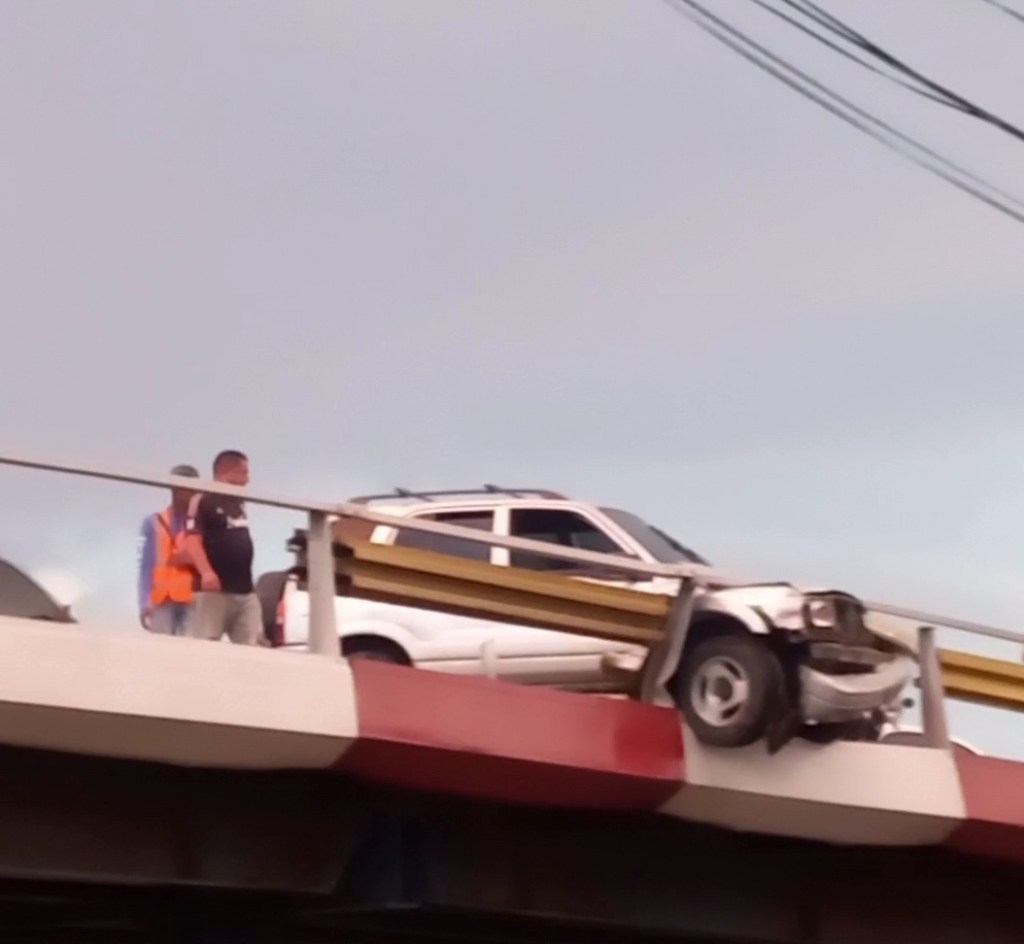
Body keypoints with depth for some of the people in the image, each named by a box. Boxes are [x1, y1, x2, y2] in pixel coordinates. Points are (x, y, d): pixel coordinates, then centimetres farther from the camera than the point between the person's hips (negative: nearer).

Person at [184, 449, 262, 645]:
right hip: (214, 590, -8)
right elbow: (192, 539, -16)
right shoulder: (202, 501, -5)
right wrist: (206, 572, -30)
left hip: (245, 591, 8)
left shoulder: (239, 504, 20)